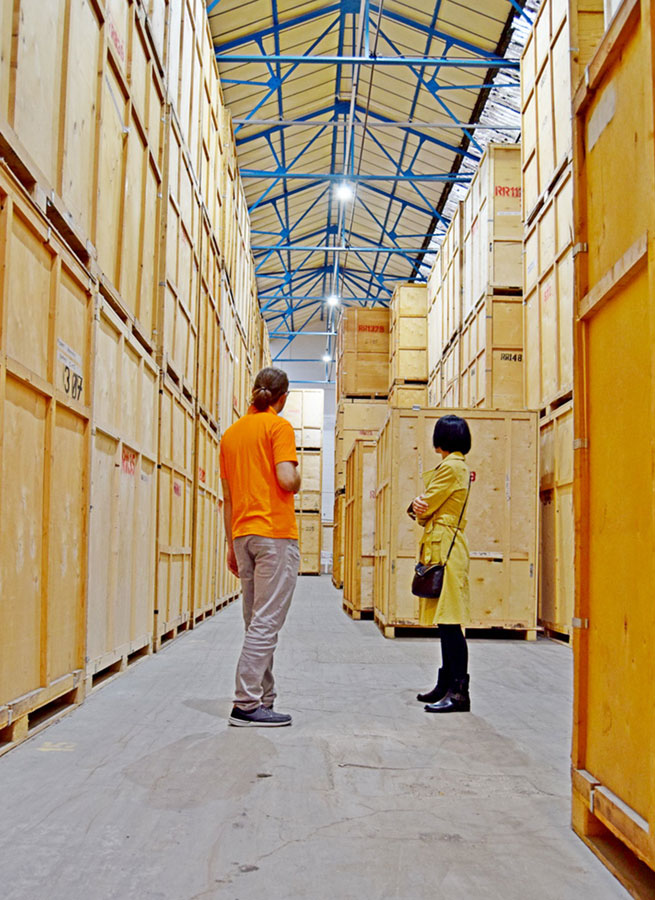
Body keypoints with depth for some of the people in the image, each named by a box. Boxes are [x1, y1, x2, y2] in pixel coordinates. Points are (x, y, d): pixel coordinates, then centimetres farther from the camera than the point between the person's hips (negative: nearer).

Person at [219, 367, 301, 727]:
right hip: (275, 534, -7)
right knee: (266, 622, -6)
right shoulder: (278, 426, -4)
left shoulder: (231, 433, 17)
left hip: (243, 535, 7)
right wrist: (299, 480, 6)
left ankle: (263, 700, 14)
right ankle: (246, 704, -7)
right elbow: (287, 479, -17)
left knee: (256, 622, 11)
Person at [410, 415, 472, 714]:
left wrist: (418, 505, 11)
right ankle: (446, 686, 19)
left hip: (445, 546, -10)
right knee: (445, 622, 12)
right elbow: (425, 511, 15)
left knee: (450, 622, -10)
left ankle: (459, 692, -9)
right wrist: (418, 504, -6)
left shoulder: (451, 467, -10)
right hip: (440, 546, 10)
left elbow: (424, 507, -11)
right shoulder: (459, 467, 21)